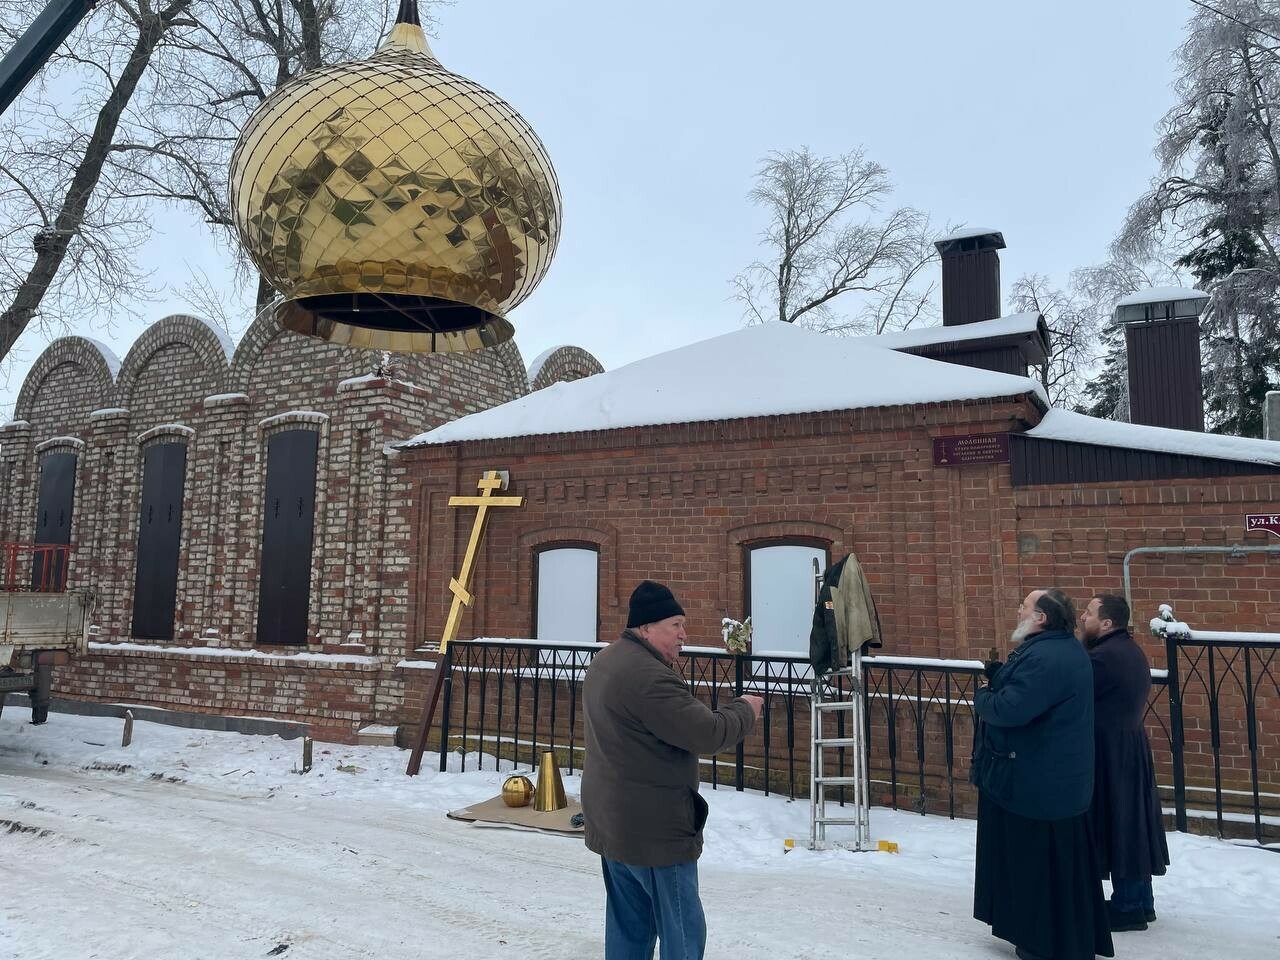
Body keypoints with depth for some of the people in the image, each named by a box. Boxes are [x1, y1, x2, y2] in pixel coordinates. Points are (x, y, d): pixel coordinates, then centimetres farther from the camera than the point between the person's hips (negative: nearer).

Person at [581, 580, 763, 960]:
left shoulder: (605, 662, 8)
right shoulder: (648, 675, -25)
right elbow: (707, 733, -24)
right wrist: (745, 709, -7)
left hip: (611, 822, 10)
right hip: (654, 828, -10)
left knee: (628, 928, 18)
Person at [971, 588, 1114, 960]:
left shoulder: (1045, 657, -26)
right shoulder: (1065, 649, 10)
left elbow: (1010, 709, -30)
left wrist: (981, 696, -11)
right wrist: (999, 674, 1)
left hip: (1036, 784, -11)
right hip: (1054, 780, 11)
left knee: (1037, 862, 3)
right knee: (1057, 862, 20)